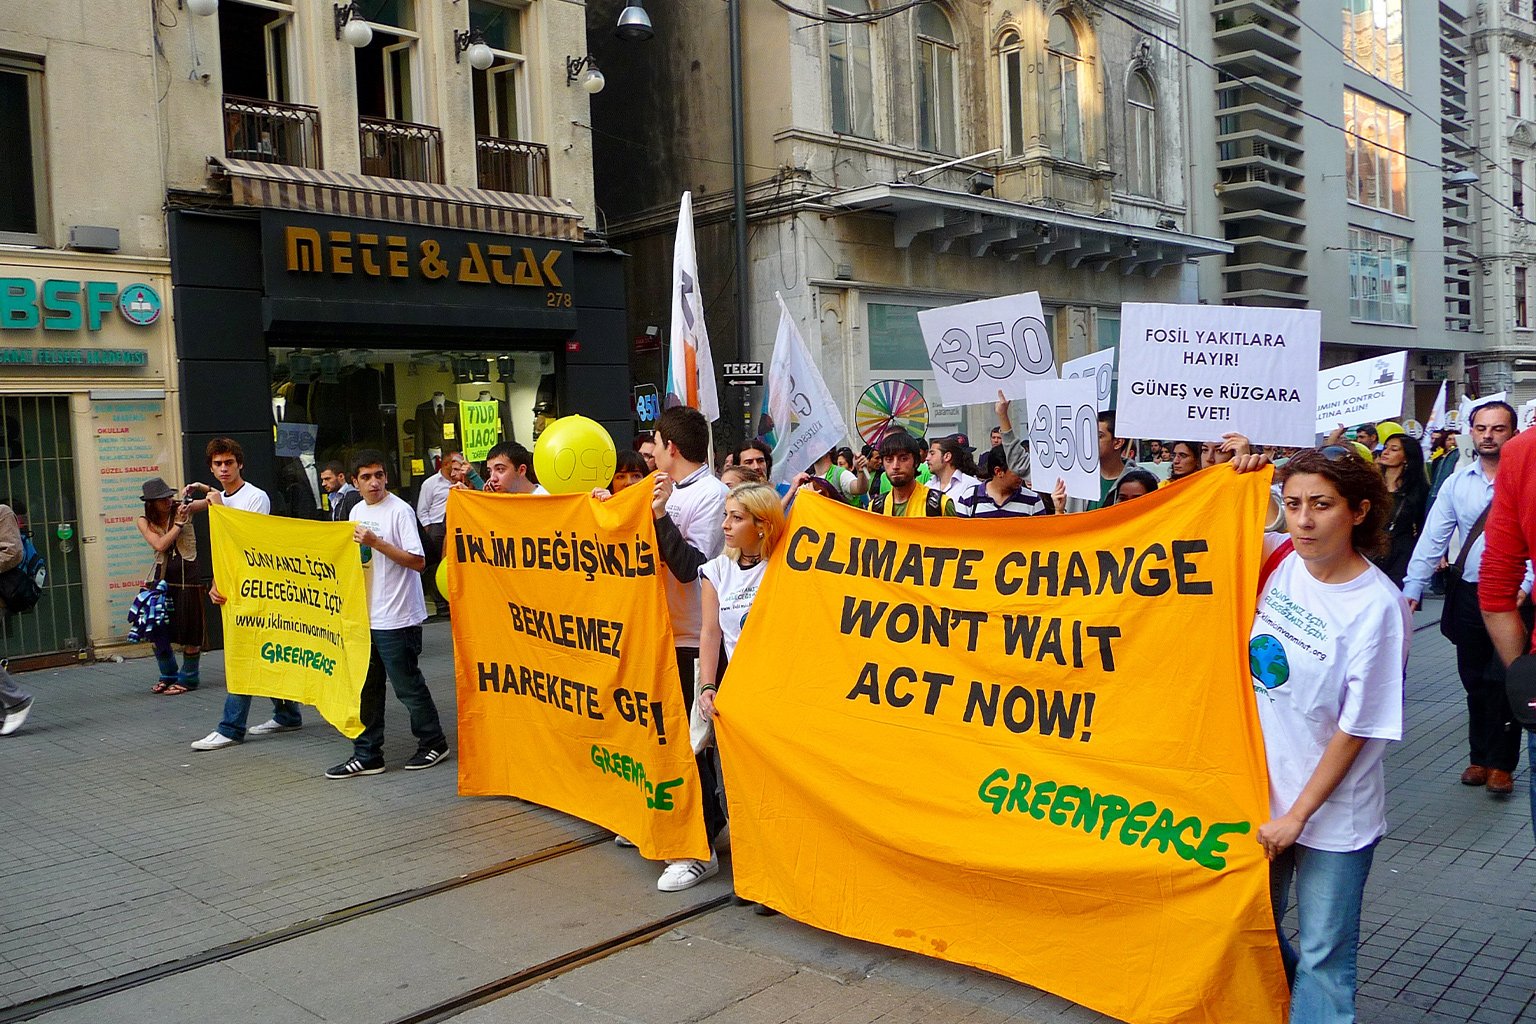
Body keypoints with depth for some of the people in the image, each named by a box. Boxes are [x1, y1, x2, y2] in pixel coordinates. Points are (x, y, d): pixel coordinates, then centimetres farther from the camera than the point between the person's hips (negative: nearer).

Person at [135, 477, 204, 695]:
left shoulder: (182, 507, -3)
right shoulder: (144, 521, 2)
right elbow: (160, 545, -12)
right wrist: (178, 523, -14)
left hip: (187, 578, -3)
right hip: (162, 578, 3)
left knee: (189, 632, 1)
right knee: (157, 631, 5)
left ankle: (187, 679, 14)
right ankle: (168, 676, 24)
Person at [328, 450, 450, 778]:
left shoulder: (400, 511, -12)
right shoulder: (357, 511, 11)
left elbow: (418, 562, -19)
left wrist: (376, 542, -22)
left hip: (396, 617, -8)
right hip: (365, 615, 8)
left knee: (407, 684, 2)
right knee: (366, 687, 10)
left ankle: (433, 743, 18)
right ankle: (367, 755, 18)